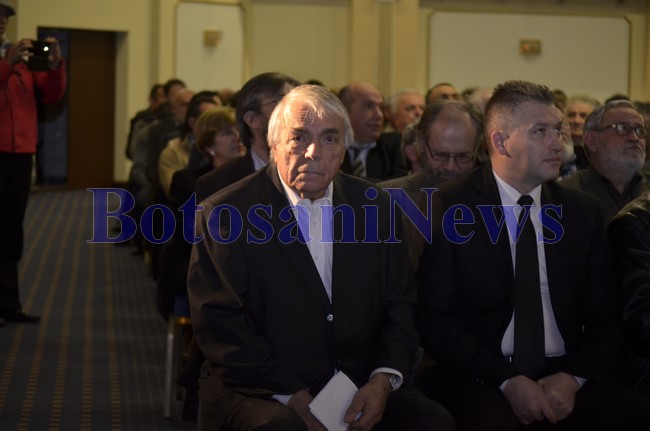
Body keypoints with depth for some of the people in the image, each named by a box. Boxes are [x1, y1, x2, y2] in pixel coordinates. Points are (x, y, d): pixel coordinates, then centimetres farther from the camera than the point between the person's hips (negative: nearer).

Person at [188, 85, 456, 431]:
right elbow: (219, 323, -8)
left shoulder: (374, 207, 11)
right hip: (259, 391, -4)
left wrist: (383, 379, -8)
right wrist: (292, 397, -17)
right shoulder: (225, 214, -3)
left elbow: (400, 307, 11)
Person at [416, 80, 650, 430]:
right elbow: (436, 323, -4)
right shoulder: (450, 207, -1)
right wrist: (507, 380, -15)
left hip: (564, 378, 4)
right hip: (478, 379, -4)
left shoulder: (583, 212, 10)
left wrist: (573, 378, -8)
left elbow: (603, 323, 11)